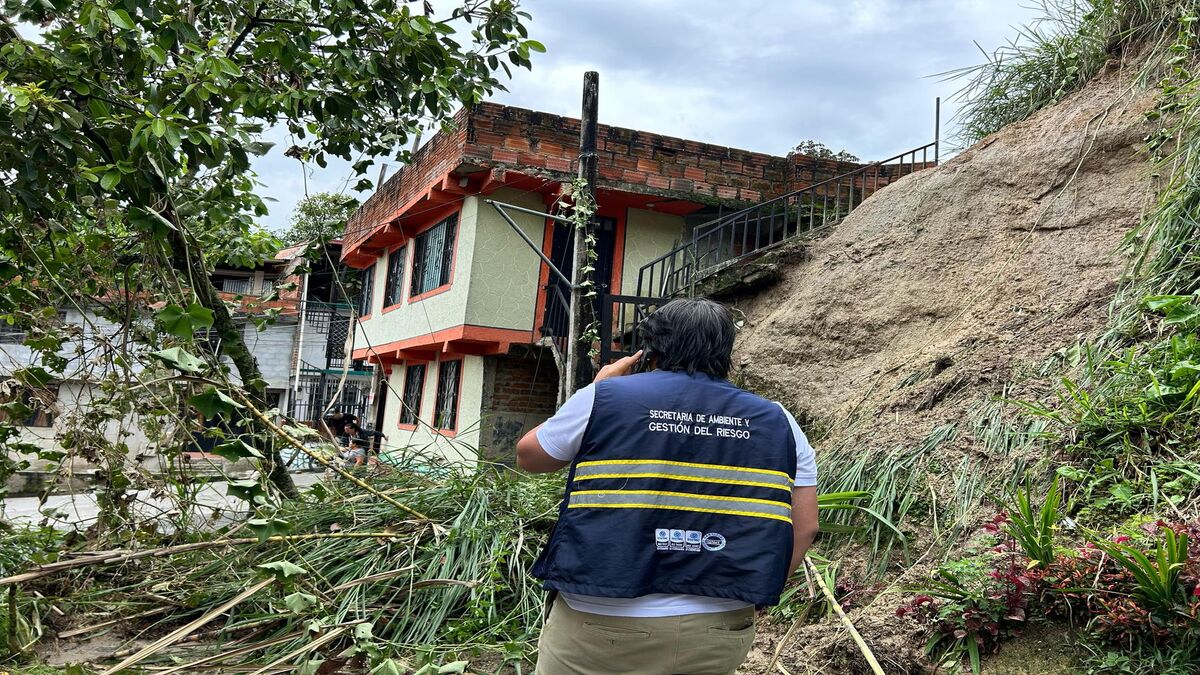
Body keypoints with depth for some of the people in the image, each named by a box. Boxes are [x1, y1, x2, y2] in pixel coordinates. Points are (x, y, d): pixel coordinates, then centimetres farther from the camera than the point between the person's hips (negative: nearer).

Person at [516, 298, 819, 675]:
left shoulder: (605, 398, -5)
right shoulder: (777, 424, 3)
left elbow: (529, 456, 9)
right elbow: (804, 527, 4)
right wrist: (753, 592, 14)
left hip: (600, 625, -2)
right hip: (718, 638, 2)